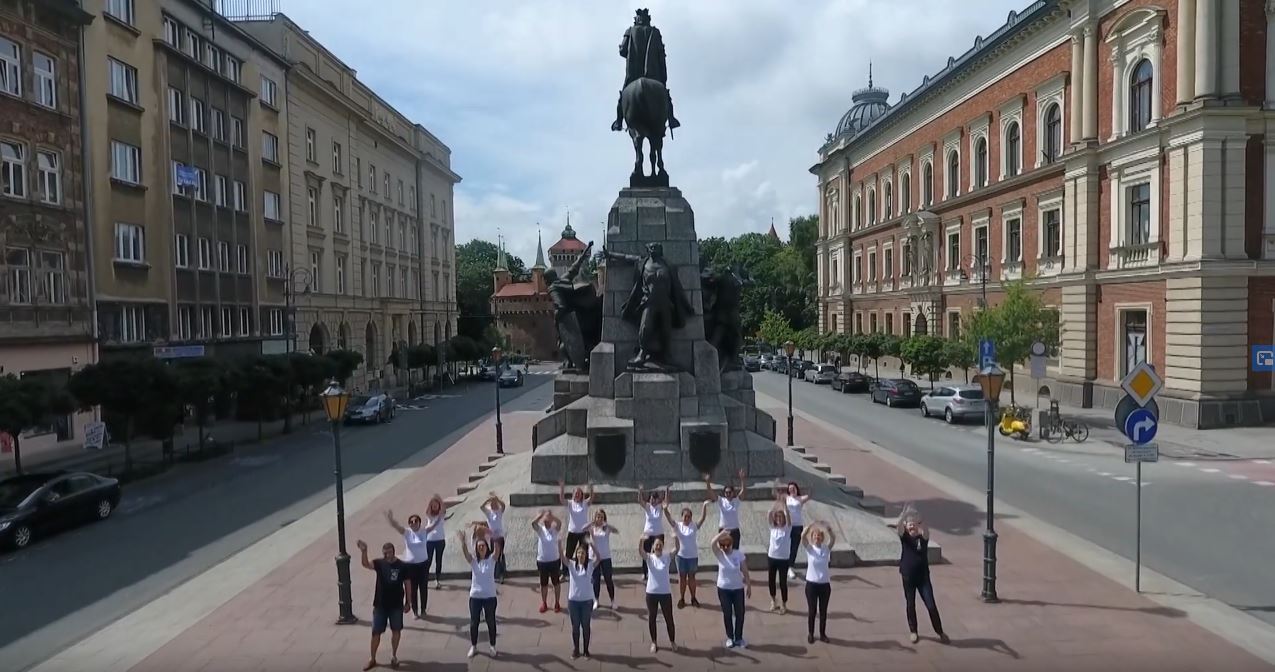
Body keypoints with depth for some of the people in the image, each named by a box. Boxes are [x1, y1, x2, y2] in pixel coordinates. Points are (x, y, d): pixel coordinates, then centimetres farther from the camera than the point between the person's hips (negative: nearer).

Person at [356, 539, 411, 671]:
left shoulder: (402, 566, -9)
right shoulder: (379, 563, -7)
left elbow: (407, 584, -2)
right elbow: (366, 564, -27)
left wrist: (407, 602, -1)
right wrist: (364, 551, -46)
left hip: (396, 605, -1)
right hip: (380, 605, 1)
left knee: (396, 630, 11)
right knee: (376, 632, 6)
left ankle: (393, 656, 29)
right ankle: (372, 659, 21)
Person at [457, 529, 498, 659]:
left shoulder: (491, 559, -4)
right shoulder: (473, 560, -1)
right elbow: (465, 552, -20)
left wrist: (493, 538, -43)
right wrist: (463, 541, -41)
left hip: (490, 596, -1)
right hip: (475, 596, 1)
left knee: (491, 621, 9)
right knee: (474, 622, 10)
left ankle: (492, 646, 25)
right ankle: (473, 646, 27)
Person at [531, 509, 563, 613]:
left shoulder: (555, 529, -5)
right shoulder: (540, 530, -4)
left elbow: (559, 523, -27)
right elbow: (533, 523, -24)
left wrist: (551, 515, -36)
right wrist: (541, 514, -31)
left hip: (554, 560, -1)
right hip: (542, 561, 1)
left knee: (556, 582, 9)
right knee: (543, 583, 12)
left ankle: (557, 603, 21)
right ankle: (544, 603, 26)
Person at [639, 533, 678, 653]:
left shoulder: (667, 557, -3)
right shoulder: (649, 558, -5)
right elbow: (640, 550, -24)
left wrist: (675, 539, -40)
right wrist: (641, 539, -44)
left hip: (665, 593, 0)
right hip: (651, 593, 0)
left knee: (669, 618, 10)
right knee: (651, 618, 12)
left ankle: (672, 641, 28)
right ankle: (653, 642, 29)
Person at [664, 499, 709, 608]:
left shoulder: (694, 525, -6)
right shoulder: (677, 525, -7)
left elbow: (703, 518, -18)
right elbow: (669, 519, -21)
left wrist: (705, 506, -35)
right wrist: (665, 509, -41)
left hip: (693, 556, 1)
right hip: (681, 555, 0)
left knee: (691, 577, 13)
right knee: (682, 577, 10)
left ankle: (693, 598, 25)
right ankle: (681, 599, 19)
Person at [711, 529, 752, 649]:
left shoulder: (739, 554, -10)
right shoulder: (720, 555, -10)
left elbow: (745, 571, -3)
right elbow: (713, 543, -31)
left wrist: (749, 586, -2)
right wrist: (722, 533, -33)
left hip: (738, 588, 0)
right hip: (723, 589, 0)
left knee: (739, 614, 7)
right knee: (727, 614, 10)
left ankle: (739, 638, 22)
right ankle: (730, 637, 25)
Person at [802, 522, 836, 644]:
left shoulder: (826, 549, -1)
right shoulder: (809, 549, -5)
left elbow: (833, 539, -19)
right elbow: (803, 537, -23)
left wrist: (828, 529, -35)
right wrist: (810, 527, -36)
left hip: (825, 584, 2)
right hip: (811, 583, -2)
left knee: (823, 611, 11)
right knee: (812, 610, 8)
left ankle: (822, 634, 25)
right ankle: (810, 634, 22)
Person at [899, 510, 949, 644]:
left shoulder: (923, 537, -5)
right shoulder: (905, 537, -4)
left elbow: (926, 531, -29)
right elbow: (899, 528, -24)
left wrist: (919, 520, -47)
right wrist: (904, 515, -40)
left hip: (923, 576, -1)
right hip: (908, 577, 1)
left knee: (931, 605, 0)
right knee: (911, 605, 11)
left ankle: (940, 632, 16)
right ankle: (913, 631, 28)